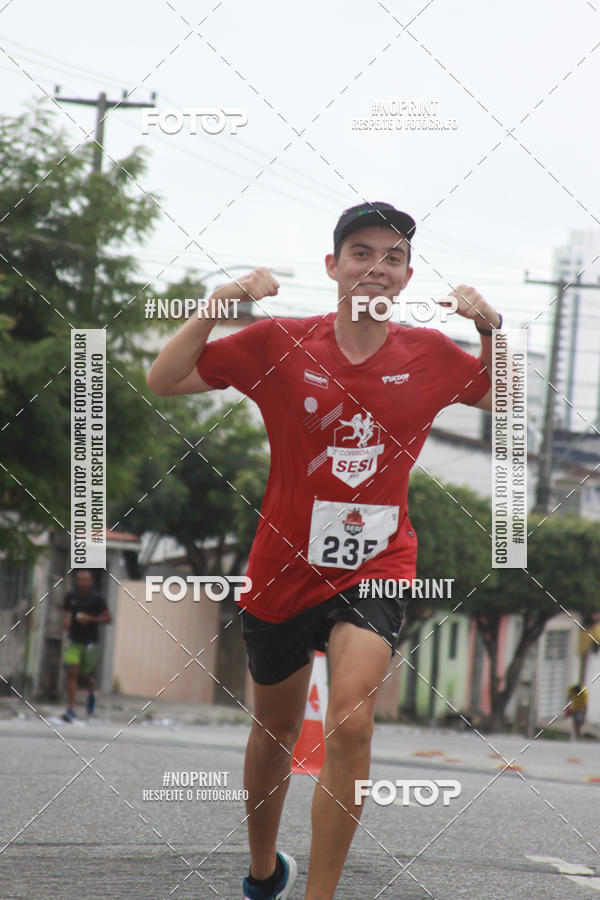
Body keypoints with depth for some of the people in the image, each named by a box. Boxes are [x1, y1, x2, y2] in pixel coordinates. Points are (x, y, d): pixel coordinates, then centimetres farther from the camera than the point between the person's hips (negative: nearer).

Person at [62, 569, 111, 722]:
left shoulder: (97, 599, -6)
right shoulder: (71, 597, 3)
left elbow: (108, 618, -4)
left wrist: (89, 618, -17)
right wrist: (65, 621, -1)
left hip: (90, 642, -2)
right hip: (74, 640, 2)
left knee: (86, 674, 6)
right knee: (72, 673, -10)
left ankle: (91, 695, 42)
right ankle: (70, 710, -10)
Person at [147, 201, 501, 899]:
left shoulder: (430, 355, -4)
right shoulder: (280, 343, -8)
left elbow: (507, 398, 14)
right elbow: (162, 382, -5)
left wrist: (490, 328, -4)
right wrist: (219, 304, -18)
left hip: (375, 567, -1)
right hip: (283, 569, 1)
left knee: (350, 725, -25)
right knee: (275, 730, 20)